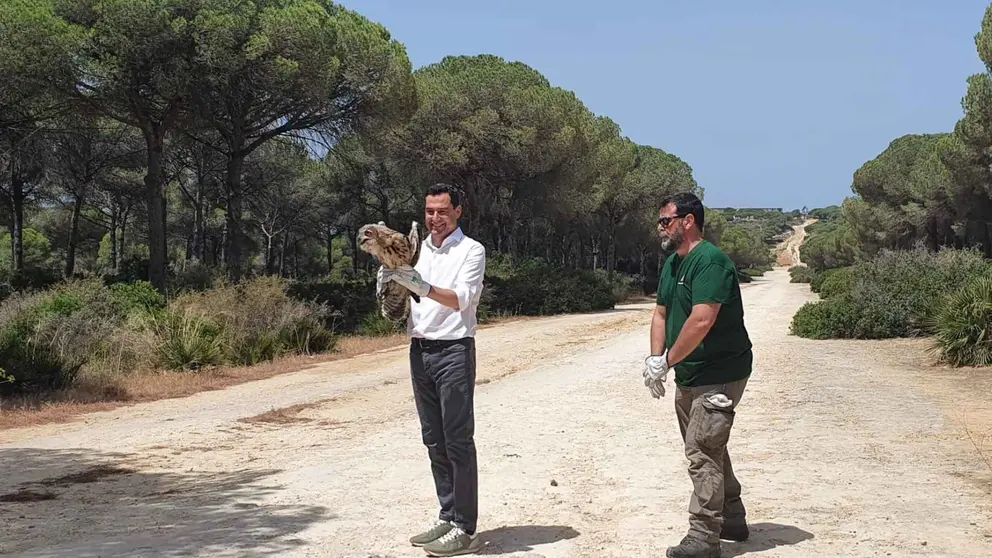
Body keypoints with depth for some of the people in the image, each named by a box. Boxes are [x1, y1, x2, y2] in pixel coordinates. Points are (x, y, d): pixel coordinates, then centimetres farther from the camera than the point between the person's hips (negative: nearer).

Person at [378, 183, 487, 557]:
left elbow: (461, 299, -16)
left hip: (453, 350, -6)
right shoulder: (417, 250, 15)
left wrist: (423, 286, -31)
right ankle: (447, 517, 19)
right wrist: (390, 284, -4)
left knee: (458, 440, -6)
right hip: (419, 351, 6)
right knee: (434, 441, 10)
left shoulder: (472, 251, -2)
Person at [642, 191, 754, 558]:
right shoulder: (672, 263, 12)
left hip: (718, 374, -10)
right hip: (689, 376, 10)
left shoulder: (710, 262, -20)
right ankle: (732, 520, 33)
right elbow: (661, 313, 13)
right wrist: (655, 358, -3)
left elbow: (701, 321, -28)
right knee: (709, 449, 19)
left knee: (702, 452, -11)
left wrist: (667, 361, -21)